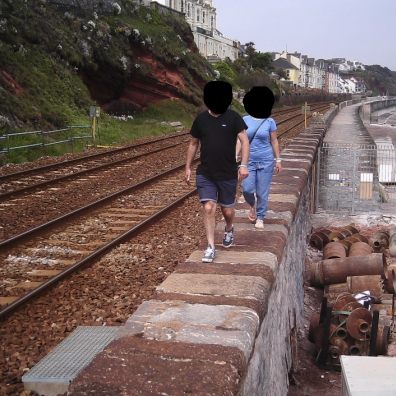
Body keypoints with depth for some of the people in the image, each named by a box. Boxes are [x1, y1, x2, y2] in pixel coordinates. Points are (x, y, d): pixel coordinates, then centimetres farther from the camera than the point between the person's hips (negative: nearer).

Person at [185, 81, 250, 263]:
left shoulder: (233, 118, -7)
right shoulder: (201, 119, 0)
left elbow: (244, 141, -6)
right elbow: (193, 144, 12)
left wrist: (243, 165, -17)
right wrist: (188, 167, 12)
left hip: (228, 174, -1)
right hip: (205, 174, 1)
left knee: (227, 210, 11)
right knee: (208, 208, -10)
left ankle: (229, 230, 45)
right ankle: (210, 248, -2)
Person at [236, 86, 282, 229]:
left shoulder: (270, 122, -2)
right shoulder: (245, 120, 0)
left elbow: (274, 141, 4)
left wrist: (278, 160, 3)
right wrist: (235, 157, -6)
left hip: (266, 161, -1)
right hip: (249, 161, 1)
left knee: (262, 192, 1)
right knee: (247, 189, -11)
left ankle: (260, 218, 19)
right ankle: (253, 206, 23)